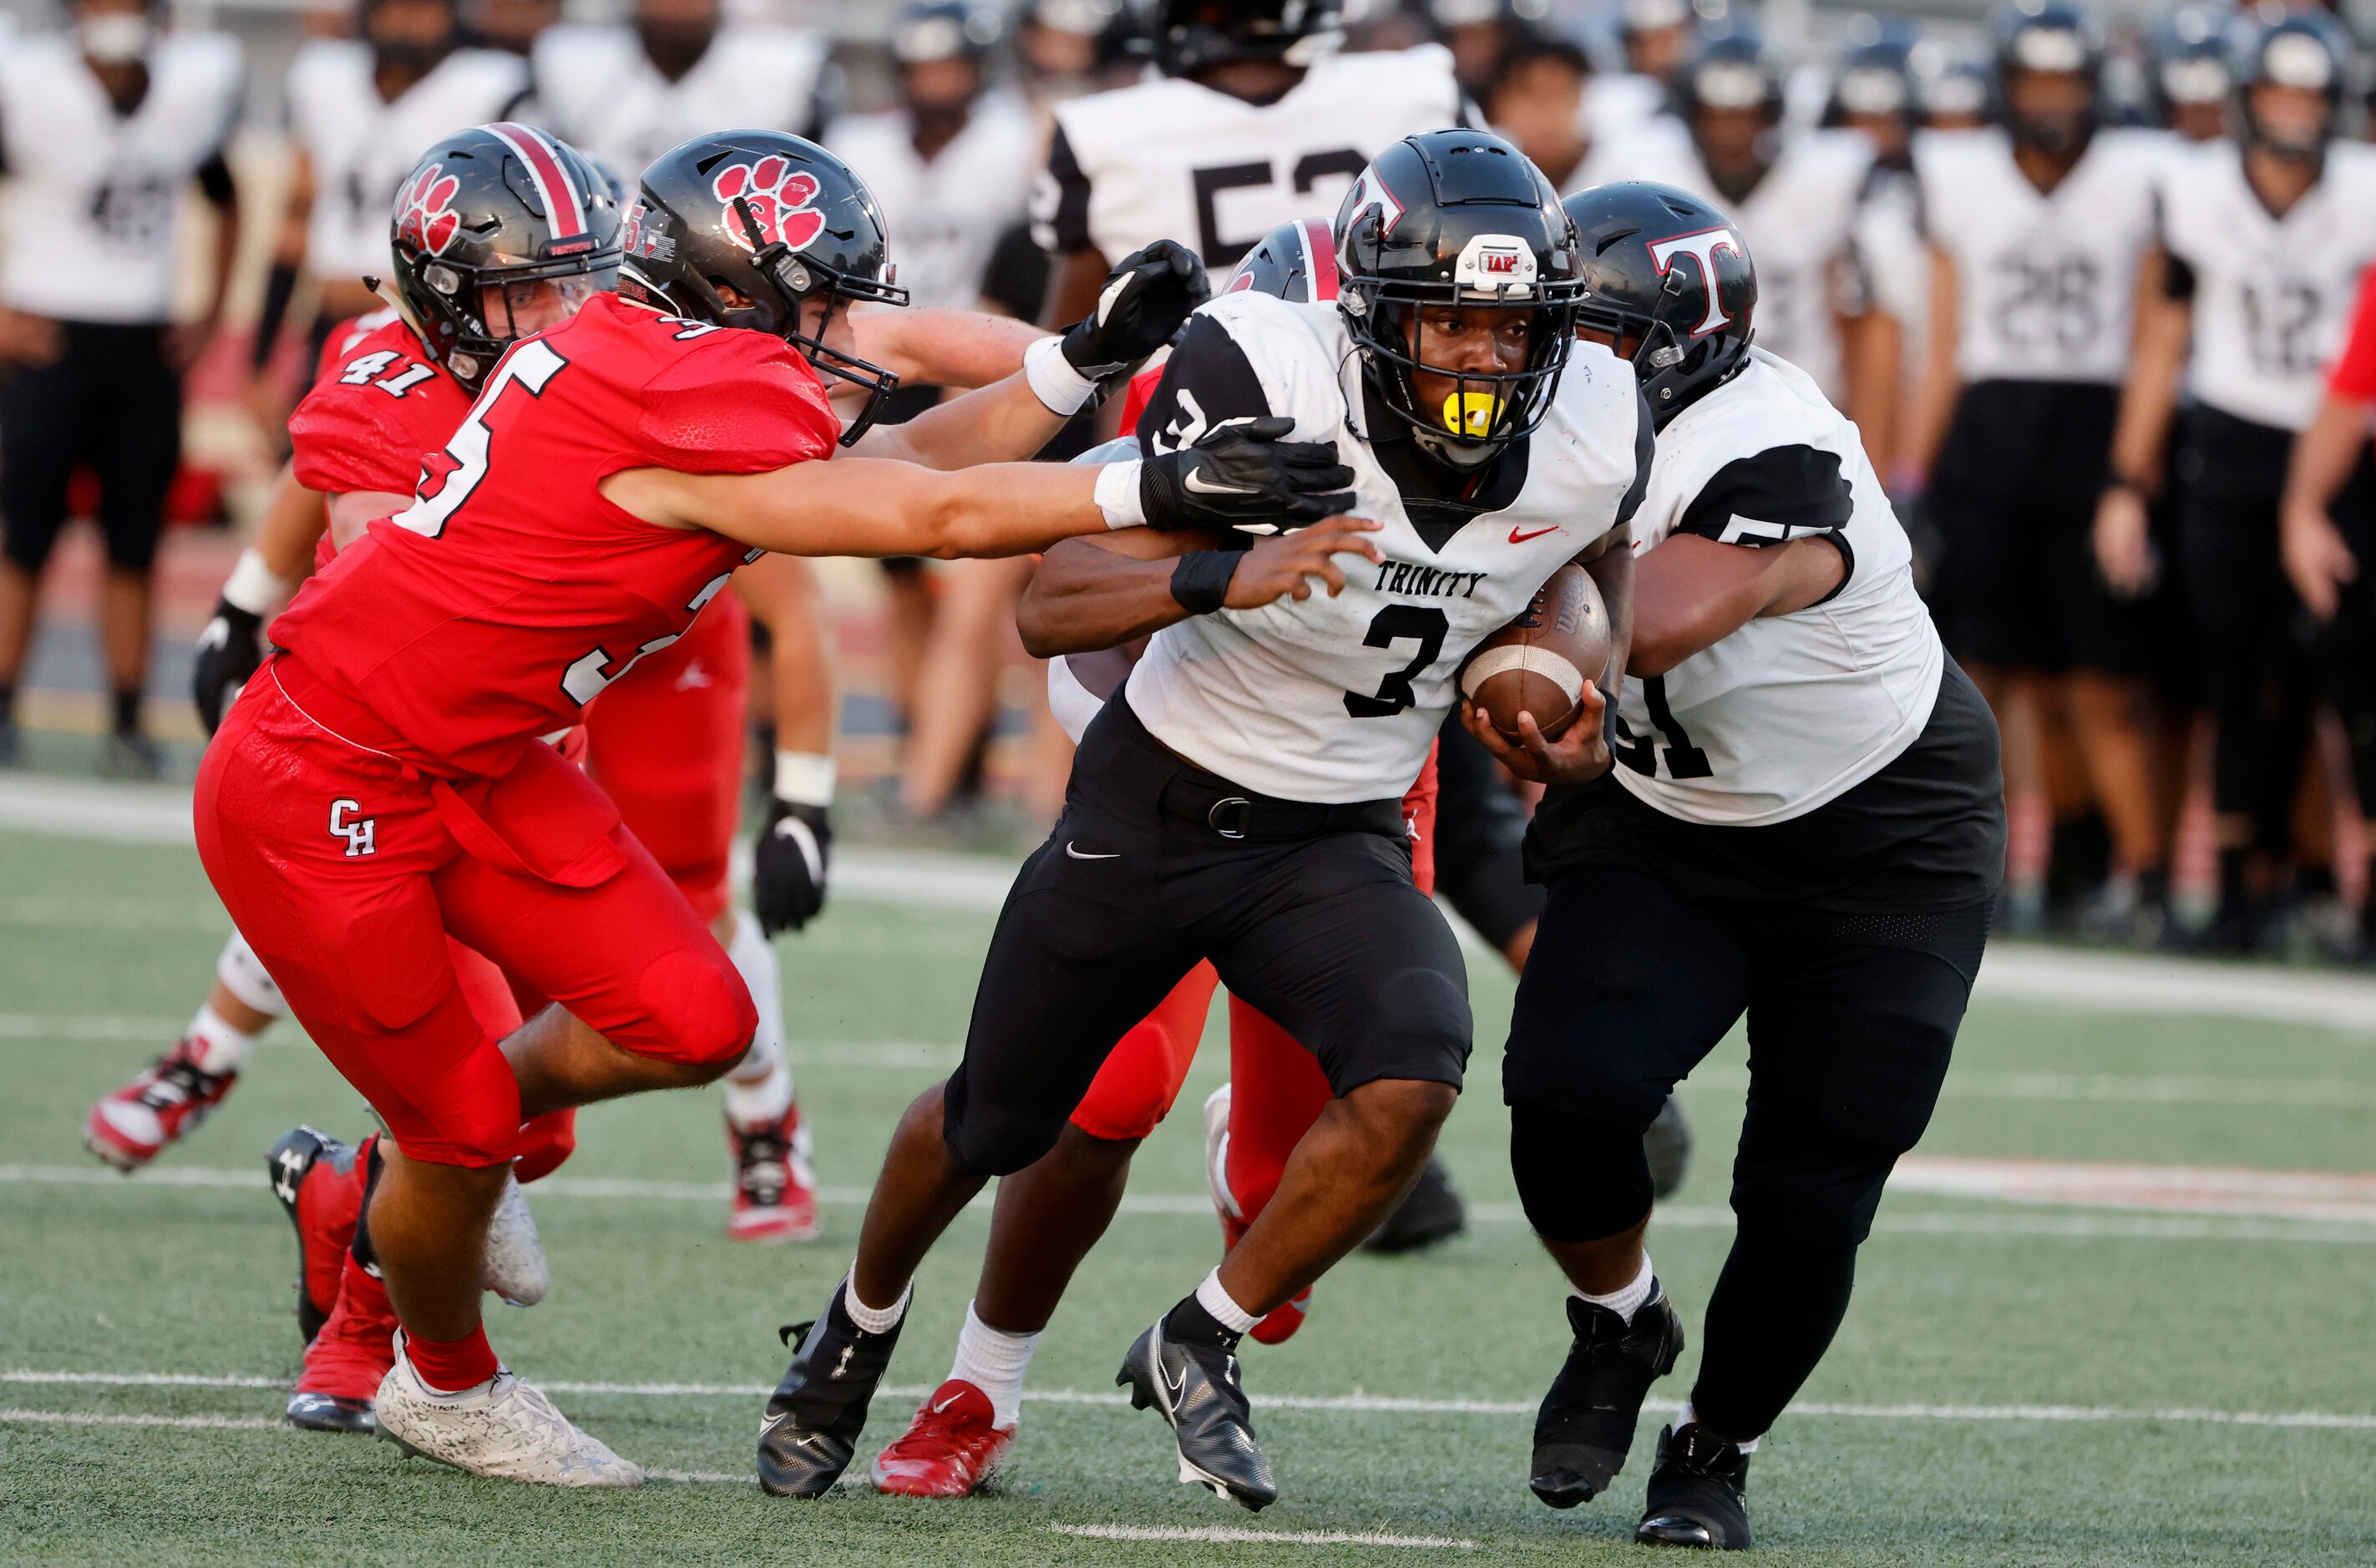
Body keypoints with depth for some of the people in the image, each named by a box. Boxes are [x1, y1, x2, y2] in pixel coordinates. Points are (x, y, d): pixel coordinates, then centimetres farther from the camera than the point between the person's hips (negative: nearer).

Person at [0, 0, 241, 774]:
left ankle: (127, 723, 10)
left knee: (135, 542, 5)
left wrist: (210, 314, 10)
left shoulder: (195, 82, 1)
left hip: (147, 349, 3)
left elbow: (225, 204, 17)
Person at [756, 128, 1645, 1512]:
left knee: (1412, 1085, -26)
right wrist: (1215, 577, -46)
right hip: (1154, 806, -2)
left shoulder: (1593, 434, -16)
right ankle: (860, 1328, 48)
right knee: (996, 1123, 15)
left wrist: (1579, 681, -5)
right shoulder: (1268, 377, -28)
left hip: (1340, 839, 2)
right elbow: (1056, 605, -29)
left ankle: (1202, 1348, -2)